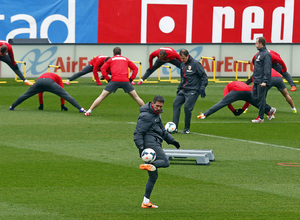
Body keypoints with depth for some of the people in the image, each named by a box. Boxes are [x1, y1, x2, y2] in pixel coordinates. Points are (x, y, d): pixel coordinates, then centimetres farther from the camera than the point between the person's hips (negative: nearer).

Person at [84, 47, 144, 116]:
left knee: (102, 96, 3)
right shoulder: (126, 59, 23)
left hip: (114, 80, -1)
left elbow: (103, 69, 7)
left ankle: (89, 111, -3)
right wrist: (131, 79, 14)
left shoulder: (111, 60, 19)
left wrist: (108, 79, 7)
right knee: (136, 97, 12)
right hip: (125, 80, 1)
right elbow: (135, 68, 19)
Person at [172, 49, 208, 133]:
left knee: (187, 107, -16)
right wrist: (179, 88, 22)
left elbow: (204, 76, -7)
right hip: (183, 90, 7)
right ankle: (175, 127, -7)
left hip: (193, 91, -7)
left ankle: (187, 129, -2)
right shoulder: (182, 65, 15)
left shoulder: (195, 64, -8)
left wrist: (202, 88, -13)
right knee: (176, 104, -7)